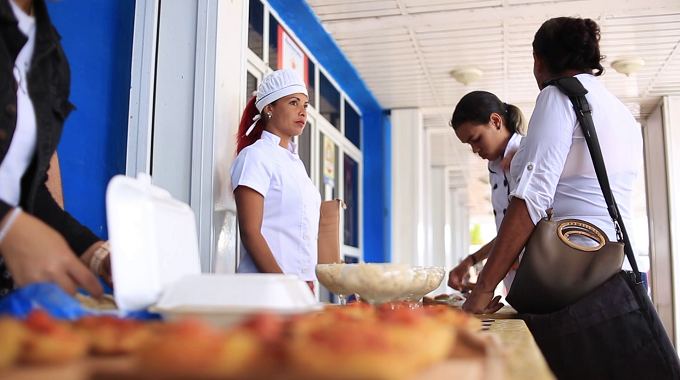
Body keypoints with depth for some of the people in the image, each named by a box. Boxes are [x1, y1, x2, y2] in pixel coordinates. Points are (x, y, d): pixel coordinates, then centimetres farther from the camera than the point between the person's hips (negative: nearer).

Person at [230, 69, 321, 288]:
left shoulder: (295, 163, 17)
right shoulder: (255, 156, -5)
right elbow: (249, 231, -13)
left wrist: (307, 284, 12)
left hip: (303, 282, 7)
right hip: (266, 285, -7)